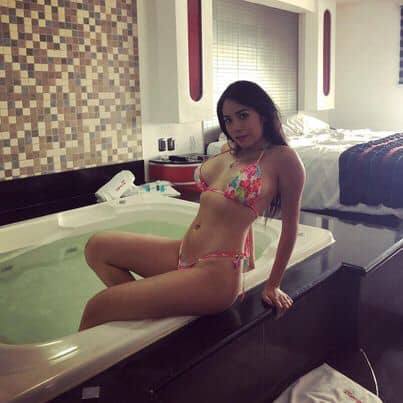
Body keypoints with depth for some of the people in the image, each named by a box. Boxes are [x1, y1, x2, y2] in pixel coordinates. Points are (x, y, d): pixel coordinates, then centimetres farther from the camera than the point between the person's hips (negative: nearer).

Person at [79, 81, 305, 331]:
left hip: (216, 273, -8)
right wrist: (249, 260, 18)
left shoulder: (282, 158, -8)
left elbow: (290, 225, -3)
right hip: (182, 255, 9)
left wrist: (273, 286, 3)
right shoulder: (231, 151, 13)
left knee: (97, 309, -13)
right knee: (97, 247, 8)